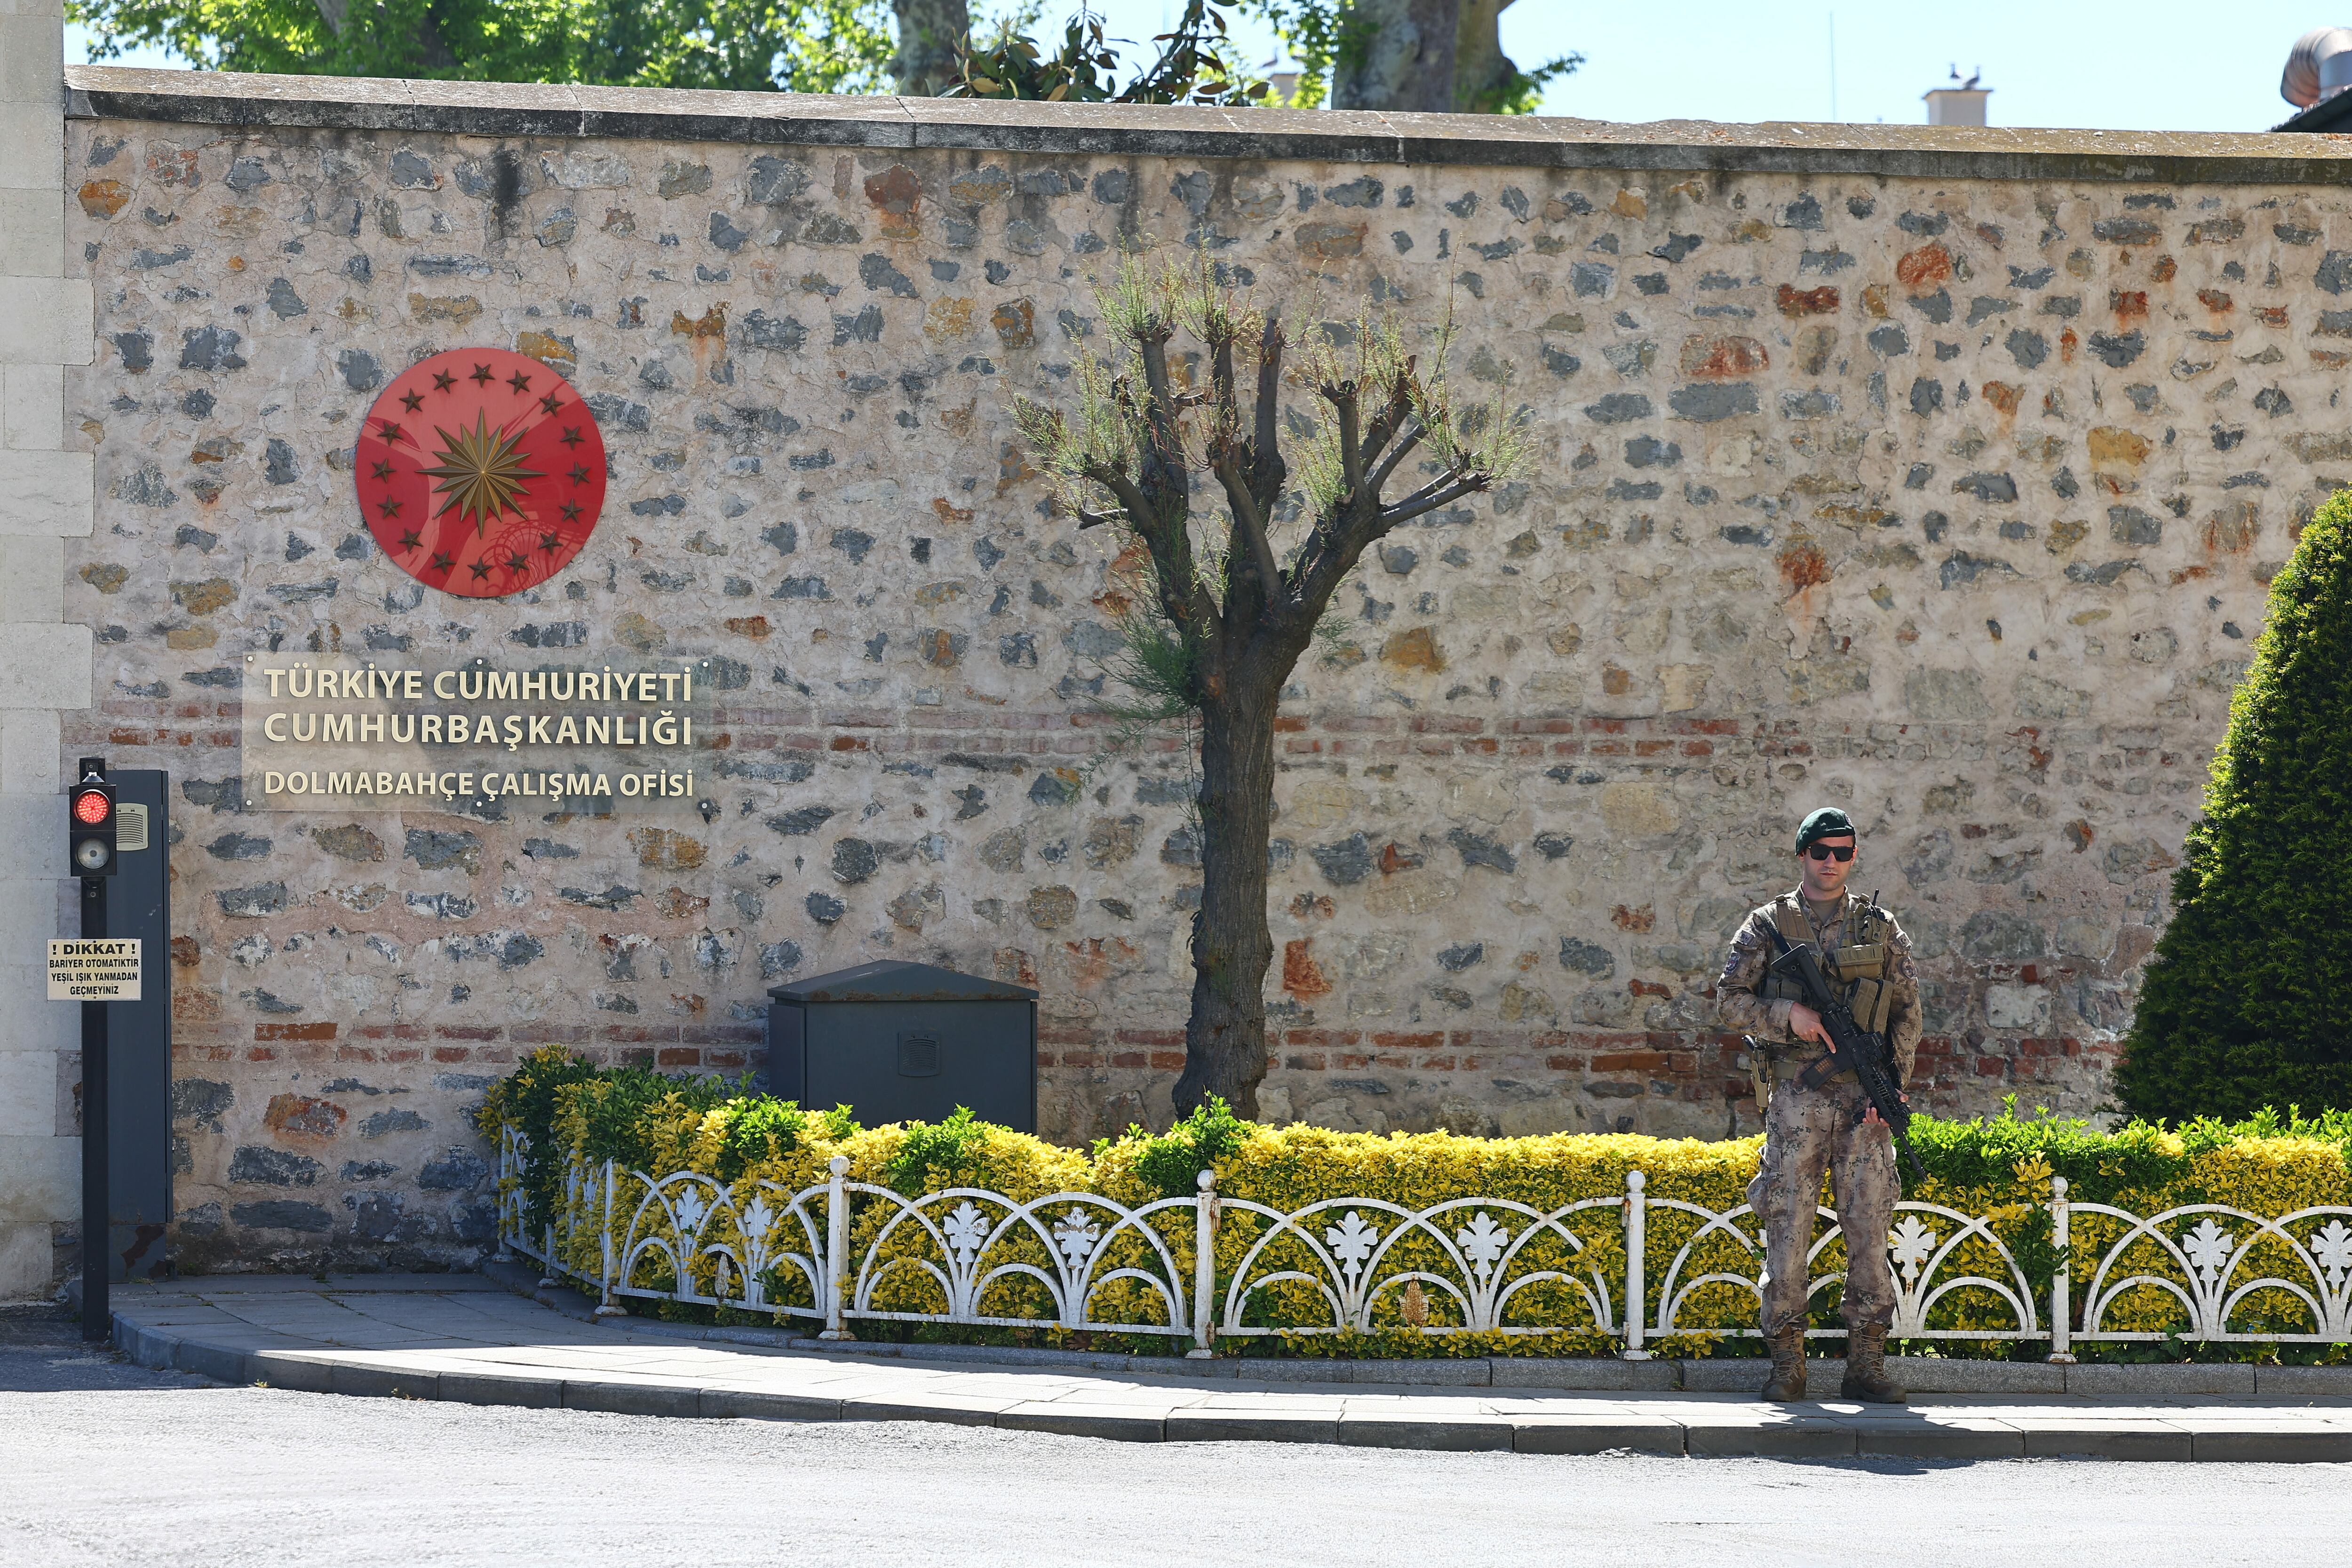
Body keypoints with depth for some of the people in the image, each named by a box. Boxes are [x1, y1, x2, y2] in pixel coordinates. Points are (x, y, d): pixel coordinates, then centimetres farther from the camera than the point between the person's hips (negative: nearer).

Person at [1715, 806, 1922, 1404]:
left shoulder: (1881, 928, 10)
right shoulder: (1768, 926, 7)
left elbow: (1907, 1013, 8)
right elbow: (1730, 999, 3)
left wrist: (1892, 1083, -5)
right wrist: (1788, 1013, -13)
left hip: (1865, 1099, 1)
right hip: (1795, 1098, -1)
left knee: (1869, 1225, -1)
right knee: (1787, 1225, -3)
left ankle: (1867, 1364, 4)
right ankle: (1787, 1362, 2)